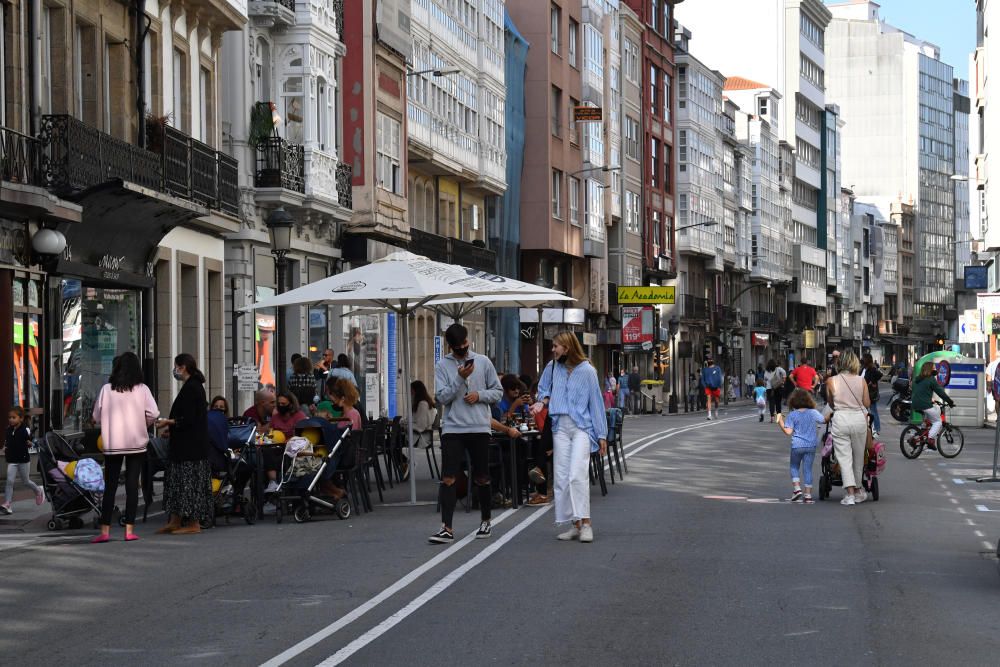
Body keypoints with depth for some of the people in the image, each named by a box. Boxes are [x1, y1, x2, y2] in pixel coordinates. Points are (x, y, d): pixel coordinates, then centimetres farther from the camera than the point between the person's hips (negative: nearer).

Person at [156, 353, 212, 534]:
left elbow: (188, 419, -21)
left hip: (189, 444, -10)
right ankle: (175, 521, 18)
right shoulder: (195, 386, 13)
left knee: (188, 480, -5)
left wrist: (169, 422, -8)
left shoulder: (190, 388, -17)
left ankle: (194, 524, -1)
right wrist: (171, 424, 17)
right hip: (192, 443, 10)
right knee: (177, 479, 14)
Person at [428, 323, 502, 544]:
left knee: (482, 478, 11)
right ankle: (446, 529, -11)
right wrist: (460, 378, -17)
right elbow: (441, 397, -6)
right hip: (452, 428, -1)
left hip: (479, 428, 1)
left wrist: (480, 395, -10)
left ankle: (485, 521, 28)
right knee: (448, 479, -10)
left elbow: (498, 391, 8)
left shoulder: (483, 362, 5)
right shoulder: (443, 365, 2)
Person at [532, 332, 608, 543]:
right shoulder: (553, 368, 8)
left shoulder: (587, 371, -3)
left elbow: (596, 402, 0)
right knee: (561, 477, 1)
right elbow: (544, 389, 27)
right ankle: (575, 525, 7)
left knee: (577, 474, -18)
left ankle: (585, 523, -15)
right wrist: (542, 402, 3)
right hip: (560, 426, 5)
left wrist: (601, 435, 1)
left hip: (582, 426, -5)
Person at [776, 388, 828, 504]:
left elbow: (788, 431, -11)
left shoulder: (792, 415, -7)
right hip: (811, 445, 2)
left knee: (794, 466, 18)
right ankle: (808, 494, 5)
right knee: (808, 469, 6)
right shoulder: (814, 413, -2)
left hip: (797, 445, -1)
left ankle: (796, 488, 3)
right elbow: (824, 420, 12)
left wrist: (780, 422, 2)